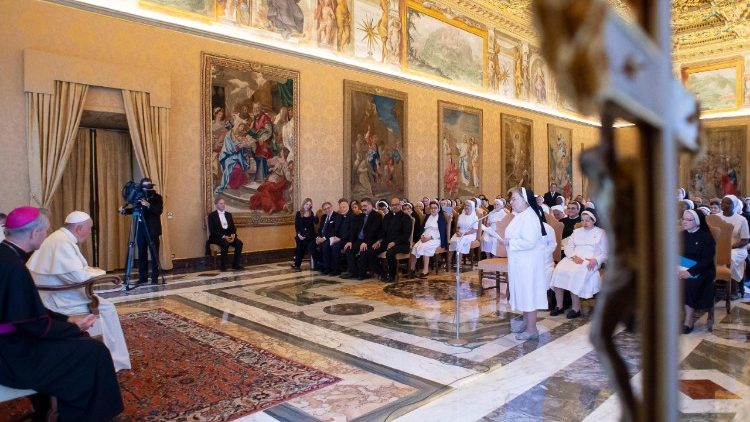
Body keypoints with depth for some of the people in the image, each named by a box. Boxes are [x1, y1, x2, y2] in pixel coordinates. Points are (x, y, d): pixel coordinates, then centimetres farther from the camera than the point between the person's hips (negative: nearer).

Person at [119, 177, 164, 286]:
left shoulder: (157, 197, -2)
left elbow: (159, 211, -14)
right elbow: (135, 209, 16)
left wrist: (148, 205, -26)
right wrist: (125, 210, -1)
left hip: (152, 230, -4)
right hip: (141, 230, 4)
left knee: (154, 254, -2)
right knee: (141, 254, 7)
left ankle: (155, 277, 3)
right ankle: (142, 277, 15)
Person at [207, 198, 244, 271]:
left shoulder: (229, 214, 15)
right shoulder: (212, 215, -1)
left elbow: (233, 227, 12)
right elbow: (212, 230, -10)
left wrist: (233, 235, -10)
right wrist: (223, 236, -21)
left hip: (229, 236, 5)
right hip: (217, 237, -5)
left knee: (239, 243, -22)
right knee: (225, 243, -36)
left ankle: (235, 264, -13)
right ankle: (223, 265, -25)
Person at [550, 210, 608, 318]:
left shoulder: (600, 233, 14)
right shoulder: (577, 231, 24)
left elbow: (605, 253, 6)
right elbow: (568, 247, 13)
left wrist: (595, 260, -14)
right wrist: (574, 256, -8)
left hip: (590, 261, -4)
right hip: (574, 258, 4)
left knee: (575, 273, -35)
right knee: (559, 270, -27)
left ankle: (576, 308, -25)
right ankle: (559, 306, -20)